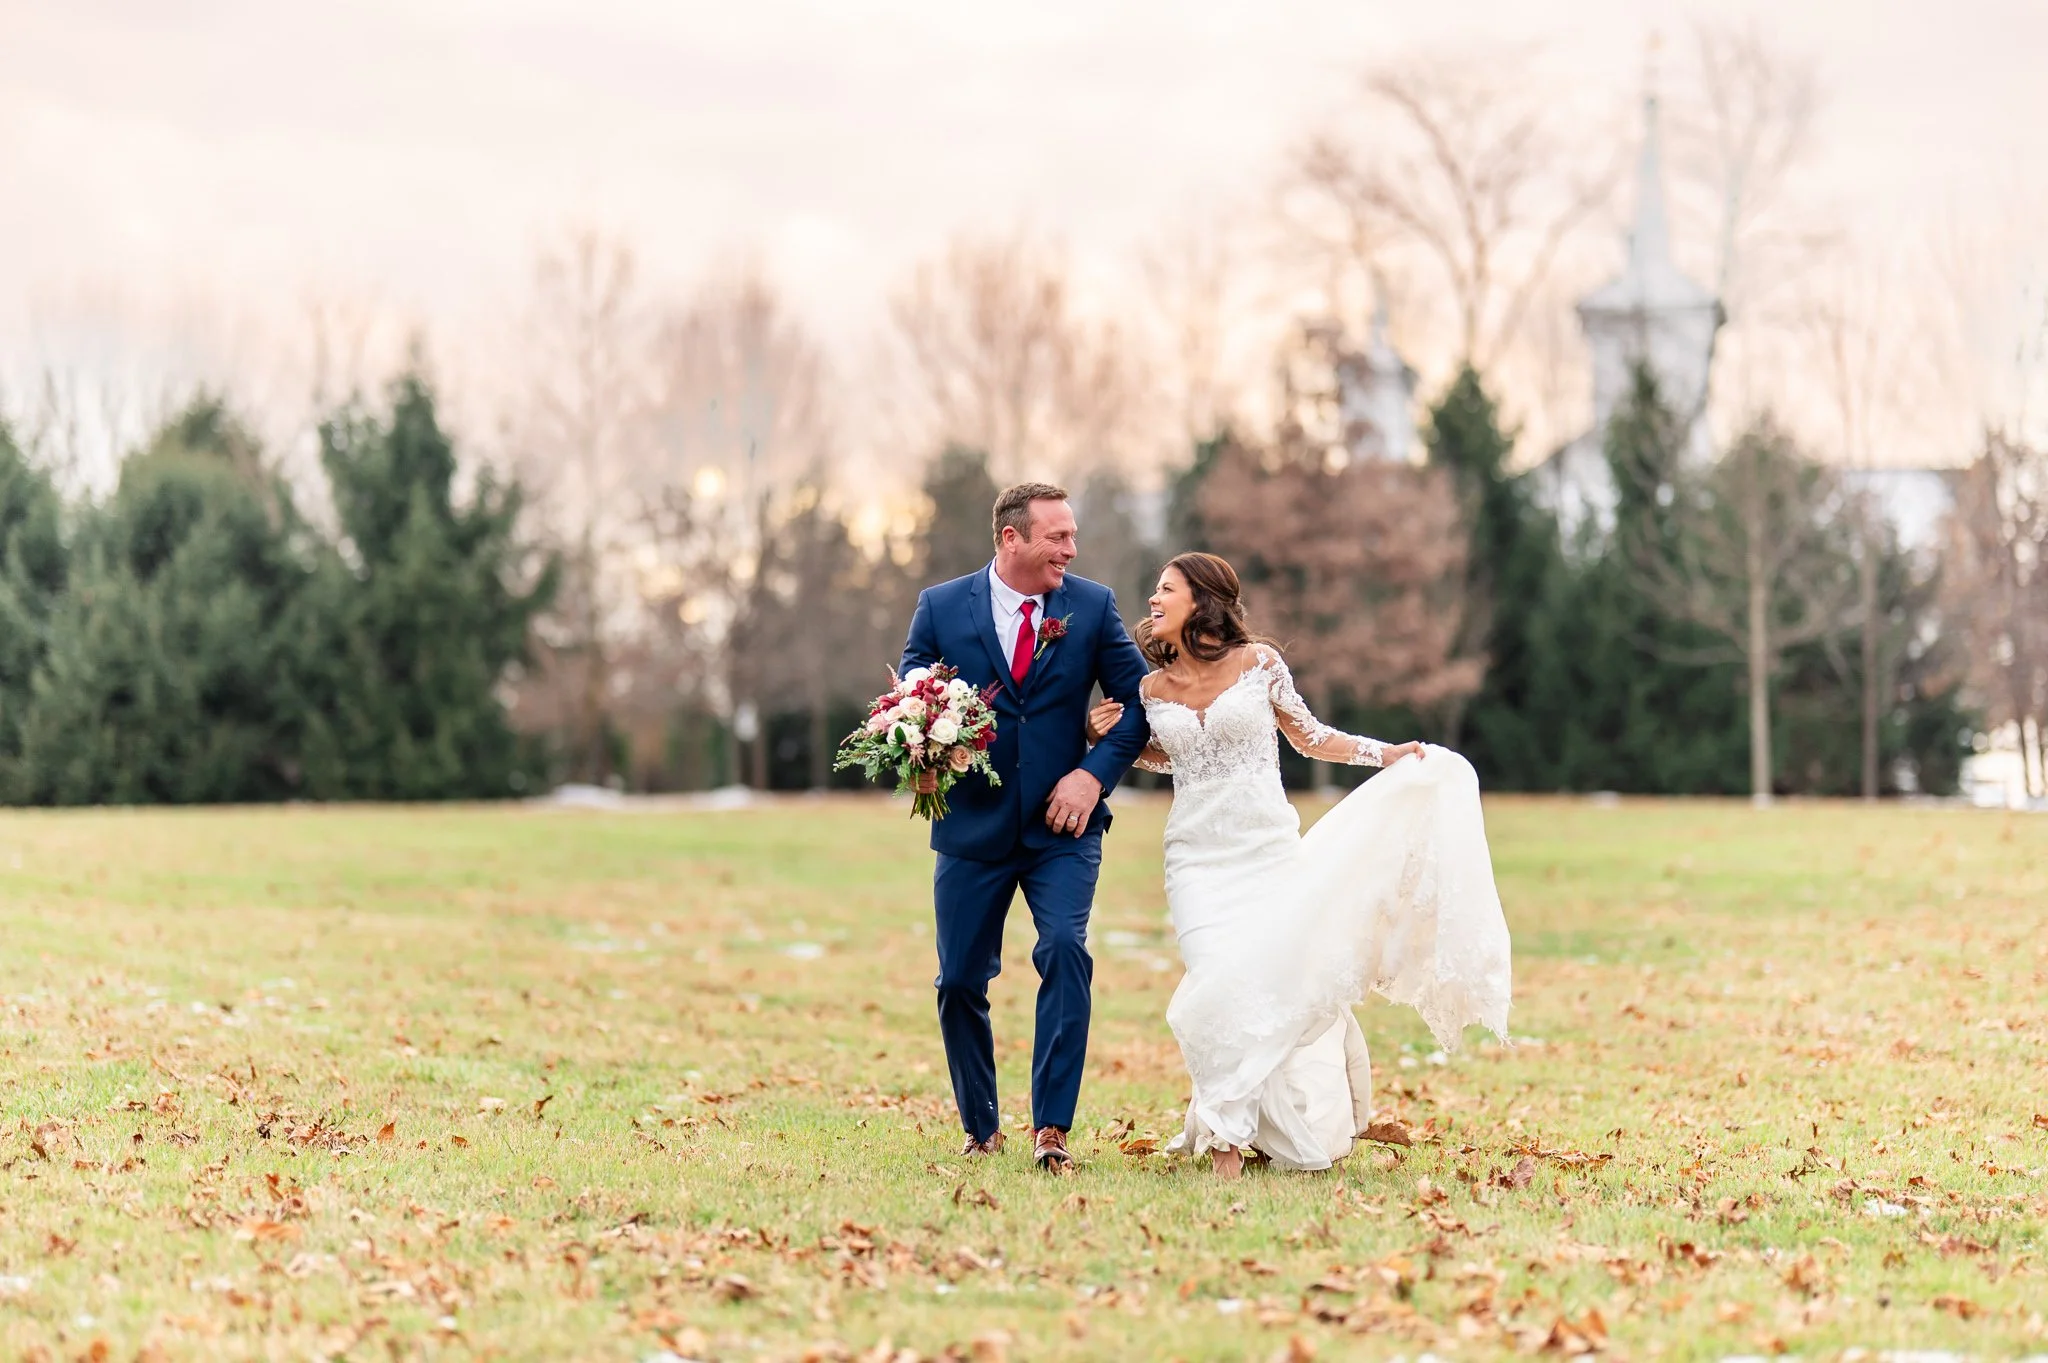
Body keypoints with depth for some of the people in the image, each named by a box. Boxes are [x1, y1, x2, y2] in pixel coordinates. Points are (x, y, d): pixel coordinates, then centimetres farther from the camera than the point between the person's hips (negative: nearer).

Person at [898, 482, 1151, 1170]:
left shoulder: (1093, 606, 1)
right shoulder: (941, 606, 0)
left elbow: (1139, 700, 4)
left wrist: (1095, 772, -11)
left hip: (1061, 827, -1)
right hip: (972, 827, 1)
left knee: (1064, 949, -22)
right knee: (960, 981, 5)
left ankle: (1052, 1127, -17)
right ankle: (981, 1128, 26)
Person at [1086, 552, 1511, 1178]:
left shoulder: (1259, 663, 0)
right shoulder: (1153, 689, 7)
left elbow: (1310, 737, 10)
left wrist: (1388, 753, 2)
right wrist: (1113, 737, 8)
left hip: (1271, 851, -1)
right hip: (1200, 861, 1)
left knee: (1284, 977, -5)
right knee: (1223, 985, -16)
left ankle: (1300, 1131, 15)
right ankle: (1225, 1136, -5)